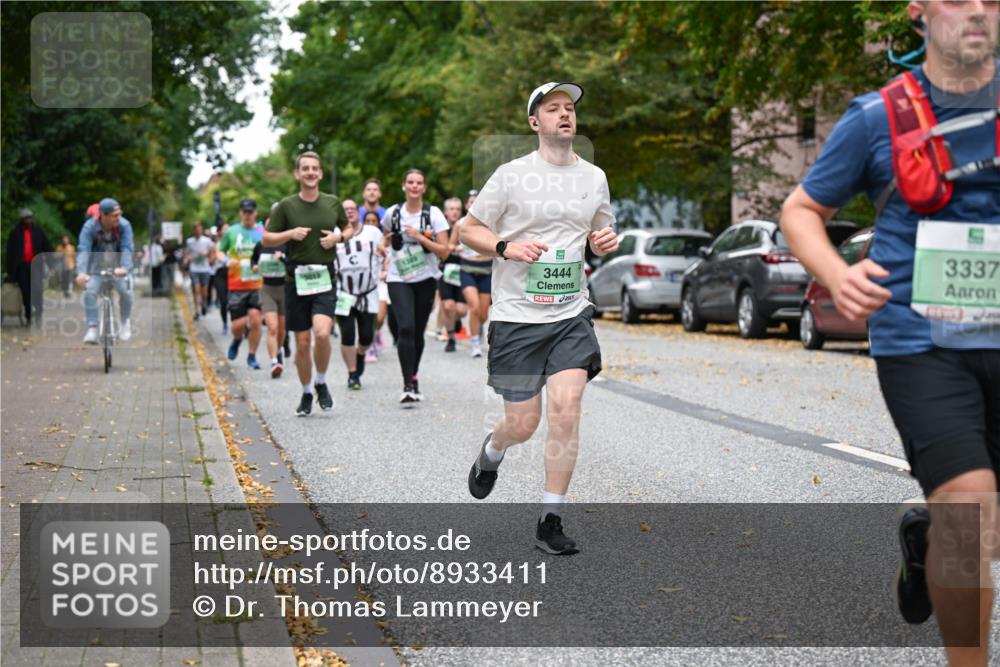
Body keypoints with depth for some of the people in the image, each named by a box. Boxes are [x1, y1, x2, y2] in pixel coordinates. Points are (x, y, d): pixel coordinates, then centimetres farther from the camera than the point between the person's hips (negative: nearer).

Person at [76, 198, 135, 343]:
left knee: (125, 291, -18)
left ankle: (126, 323, 7)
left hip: (118, 268, 0)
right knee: (89, 292, -21)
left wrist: (124, 268, -48)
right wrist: (81, 272, -47)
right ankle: (92, 329, -14)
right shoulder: (90, 227, -21)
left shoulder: (124, 225, -19)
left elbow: (127, 248, -29)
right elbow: (83, 250, -30)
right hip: (96, 268, 0)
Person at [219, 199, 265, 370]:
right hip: (236, 285, 0)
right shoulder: (231, 232, 4)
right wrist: (227, 261, -8)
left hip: (257, 284, 0)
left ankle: (252, 356, 8)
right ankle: (237, 340, 35)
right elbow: (219, 251, 13)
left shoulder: (263, 232, 4)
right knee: (238, 325, -2)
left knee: (255, 320, -10)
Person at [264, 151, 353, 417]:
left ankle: (321, 383, 4)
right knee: (302, 343, 4)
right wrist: (291, 233, -13)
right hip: (296, 280, 0)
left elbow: (348, 228, 21)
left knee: (322, 333, -20)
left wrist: (338, 237, -1)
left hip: (325, 278, 0)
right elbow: (267, 239, 4)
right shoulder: (286, 206, 0)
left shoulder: (333, 203, 6)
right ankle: (306, 393, 24)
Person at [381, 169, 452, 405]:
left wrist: (420, 237, -17)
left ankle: (413, 378, 30)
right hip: (399, 280, -1)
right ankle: (408, 386, -19)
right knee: (405, 328, -18)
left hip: (426, 279, 1)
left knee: (418, 332, 9)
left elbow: (444, 251, -10)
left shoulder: (433, 214, -4)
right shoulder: (393, 213, 2)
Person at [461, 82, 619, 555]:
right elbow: (468, 229, 2)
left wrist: (607, 241, 0)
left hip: (572, 314, 3)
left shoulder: (594, 177, 9)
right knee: (522, 424, 1)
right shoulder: (512, 175, -4)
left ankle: (550, 521, -2)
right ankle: (492, 451, 40)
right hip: (516, 316, -2)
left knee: (566, 409, -14)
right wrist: (506, 247, -16)